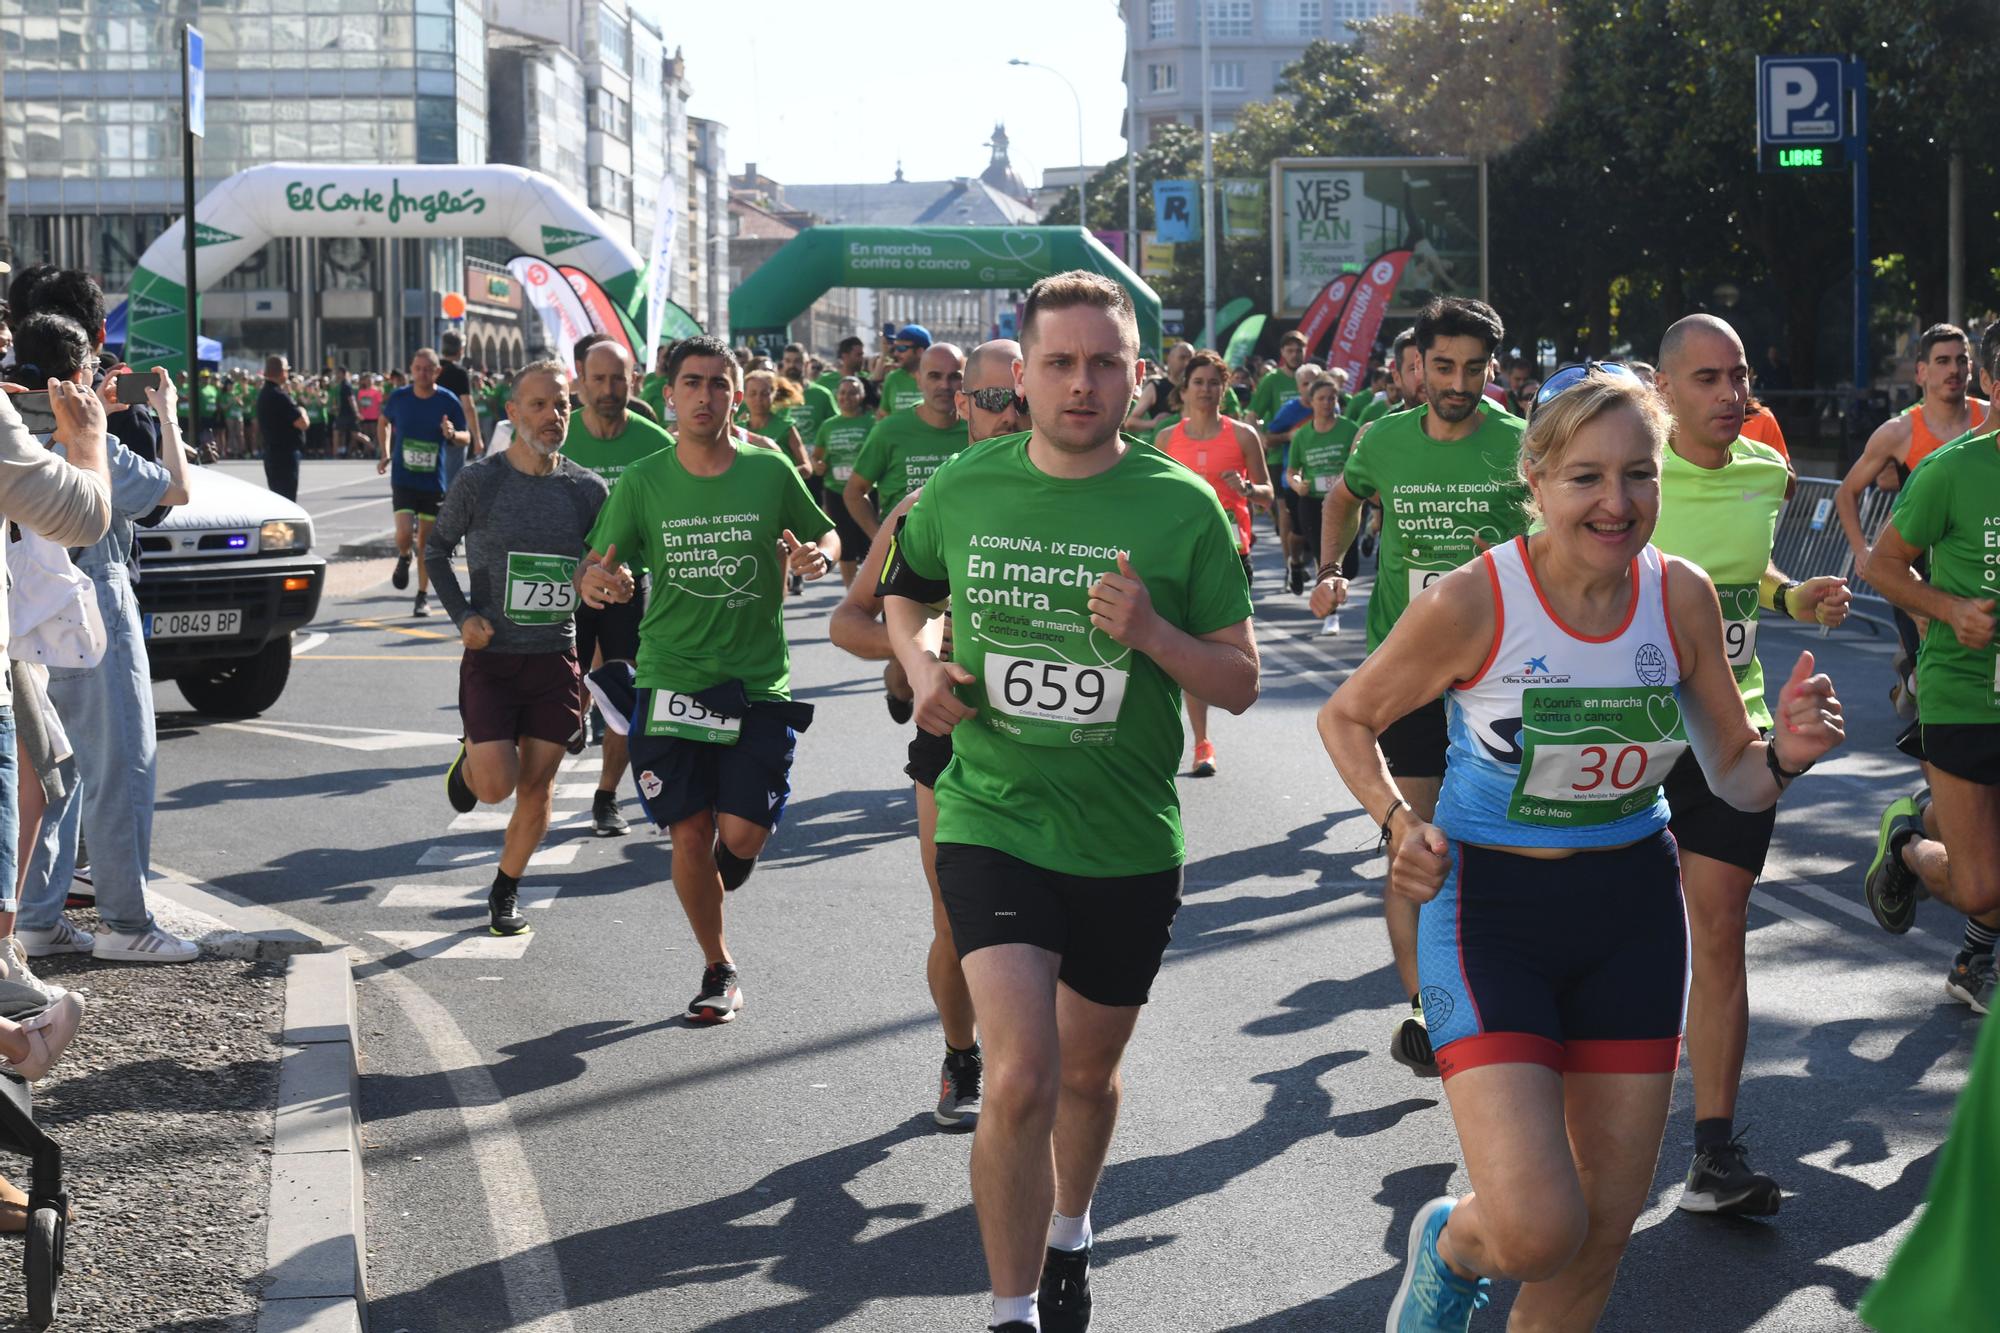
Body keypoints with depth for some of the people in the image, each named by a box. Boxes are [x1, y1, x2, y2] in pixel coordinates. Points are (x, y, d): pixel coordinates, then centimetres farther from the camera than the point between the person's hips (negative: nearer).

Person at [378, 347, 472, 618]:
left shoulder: (448, 401, -7)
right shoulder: (399, 398, -3)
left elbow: (466, 437, 1)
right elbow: (385, 421, 18)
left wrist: (452, 434, -21)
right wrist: (385, 453, 9)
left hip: (434, 481, 0)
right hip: (403, 479, 0)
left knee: (425, 541, 5)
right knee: (405, 533, -17)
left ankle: (422, 596, 20)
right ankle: (403, 560, 19)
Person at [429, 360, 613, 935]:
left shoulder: (588, 490, 0)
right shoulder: (479, 481, -6)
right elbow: (436, 548, 6)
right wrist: (462, 615, -5)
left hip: (556, 657, 2)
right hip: (491, 656, -2)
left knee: (537, 785, 4)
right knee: (497, 783, -12)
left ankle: (506, 890, 26)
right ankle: (471, 757, 25)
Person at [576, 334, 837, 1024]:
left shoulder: (770, 472, 0)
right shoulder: (642, 483, 0)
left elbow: (827, 534, 13)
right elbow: (595, 564, 3)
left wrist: (819, 556, -11)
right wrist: (592, 580, -21)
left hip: (758, 682, 0)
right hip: (670, 677, 1)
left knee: (743, 834, -10)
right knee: (690, 833, 0)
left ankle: (717, 873, 28)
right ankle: (718, 968, 21)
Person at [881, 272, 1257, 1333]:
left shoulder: (1183, 507, -7)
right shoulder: (964, 489, -3)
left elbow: (1239, 685, -4)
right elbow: (904, 588, 18)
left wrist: (1152, 632, -22)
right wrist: (919, 665, -2)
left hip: (1128, 844, 1)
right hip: (992, 822, -1)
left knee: (1089, 1073, 20)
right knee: (1021, 1081, -17)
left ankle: (1068, 1234, 49)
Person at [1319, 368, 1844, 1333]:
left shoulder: (1681, 597, -6)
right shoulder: (1470, 603, -17)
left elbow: (1734, 776, 4)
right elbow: (1347, 717, -2)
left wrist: (1787, 754, -18)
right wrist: (1397, 823, -18)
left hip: (1633, 910, 4)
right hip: (1491, 908, -4)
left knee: (1601, 1237, 9)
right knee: (1536, 1232, -18)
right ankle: (1451, 1247, 19)